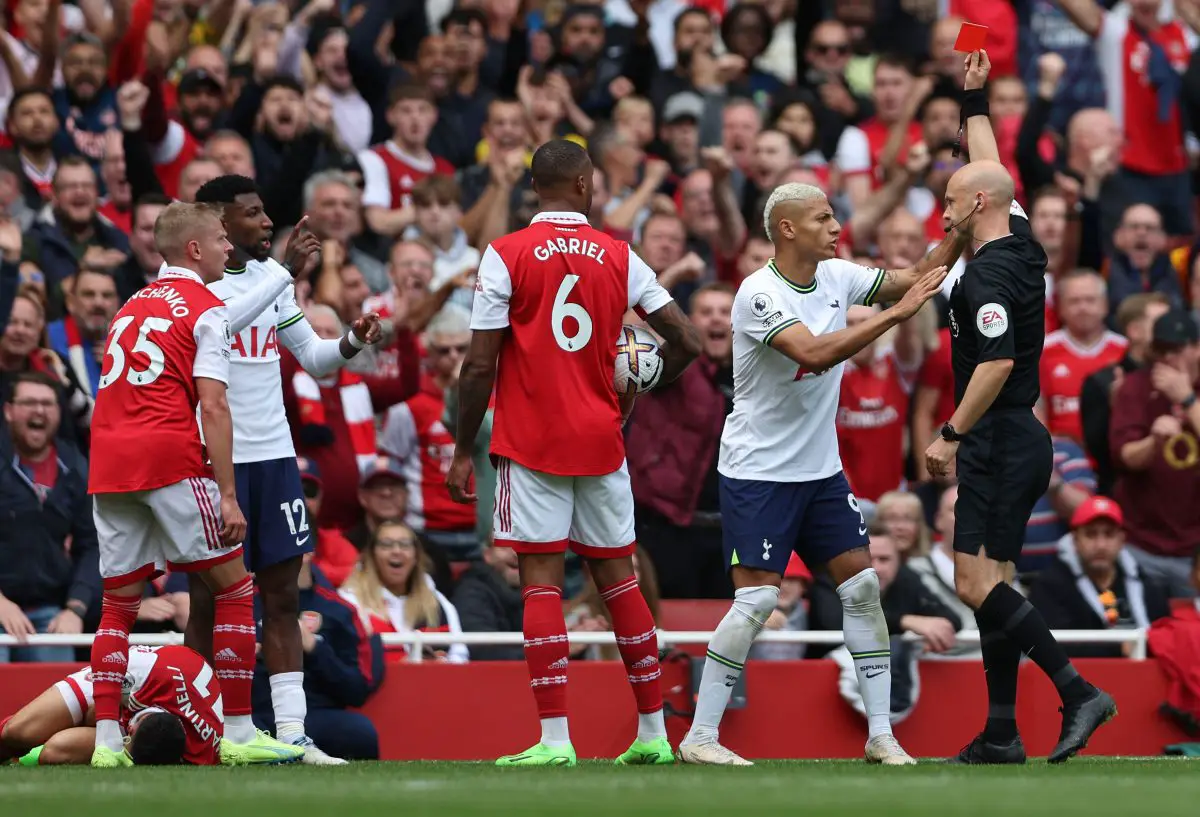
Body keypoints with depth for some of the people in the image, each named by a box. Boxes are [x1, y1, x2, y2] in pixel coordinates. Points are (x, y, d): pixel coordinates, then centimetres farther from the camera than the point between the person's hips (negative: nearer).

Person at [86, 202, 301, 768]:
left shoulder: (131, 307, 22)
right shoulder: (206, 310, 0)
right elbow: (212, 408, -9)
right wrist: (228, 496, -11)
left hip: (109, 466, 7)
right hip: (170, 461, -7)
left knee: (118, 604, 10)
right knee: (234, 589, 3)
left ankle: (106, 739, 1)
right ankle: (239, 732, 0)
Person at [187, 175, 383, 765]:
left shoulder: (270, 274, 12)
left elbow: (314, 358, 16)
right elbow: (220, 322, -29)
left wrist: (354, 341, -4)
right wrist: (286, 273, -32)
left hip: (274, 454, 6)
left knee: (282, 595, 3)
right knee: (210, 600, -1)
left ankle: (292, 733, 2)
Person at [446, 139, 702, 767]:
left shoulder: (506, 256, -5)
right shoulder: (619, 257, 4)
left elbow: (479, 367, -8)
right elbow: (686, 343, 5)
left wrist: (462, 450, 1)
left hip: (531, 444, -3)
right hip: (601, 441, 3)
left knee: (542, 580, -4)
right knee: (617, 576, 11)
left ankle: (554, 739, -10)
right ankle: (653, 732, 13)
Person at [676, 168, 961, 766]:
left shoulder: (836, 277, 3)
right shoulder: (759, 294, -19)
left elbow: (916, 278, 9)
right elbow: (816, 352, -33)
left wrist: (960, 232, -7)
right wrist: (895, 313, -31)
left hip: (821, 470, 7)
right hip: (758, 472, -7)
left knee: (862, 585, 1)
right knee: (757, 598, -12)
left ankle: (880, 734, 5)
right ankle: (699, 736, -4)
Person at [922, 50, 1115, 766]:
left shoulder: (989, 272, -16)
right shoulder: (1022, 247, 10)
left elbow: (996, 364, -24)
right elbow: (992, 172, 27)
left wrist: (952, 435, -20)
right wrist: (976, 100, 32)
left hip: (1001, 440, -10)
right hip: (1021, 440, 10)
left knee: (980, 583, -13)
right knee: (990, 585, 10)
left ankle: (1078, 693, -20)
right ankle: (1002, 736, 9)